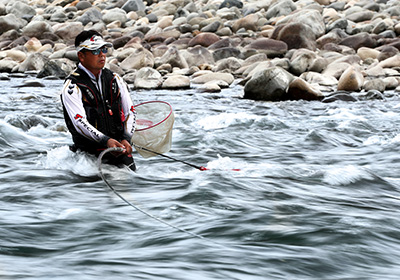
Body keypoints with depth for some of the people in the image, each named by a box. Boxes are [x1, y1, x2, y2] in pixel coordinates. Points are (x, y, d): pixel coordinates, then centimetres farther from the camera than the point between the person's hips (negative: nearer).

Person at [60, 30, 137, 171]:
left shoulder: (115, 79, 10)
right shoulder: (72, 86, -8)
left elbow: (130, 112, 9)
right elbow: (79, 122, -19)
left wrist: (126, 139, -10)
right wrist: (106, 141, -33)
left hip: (119, 148, 4)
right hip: (89, 152, -4)